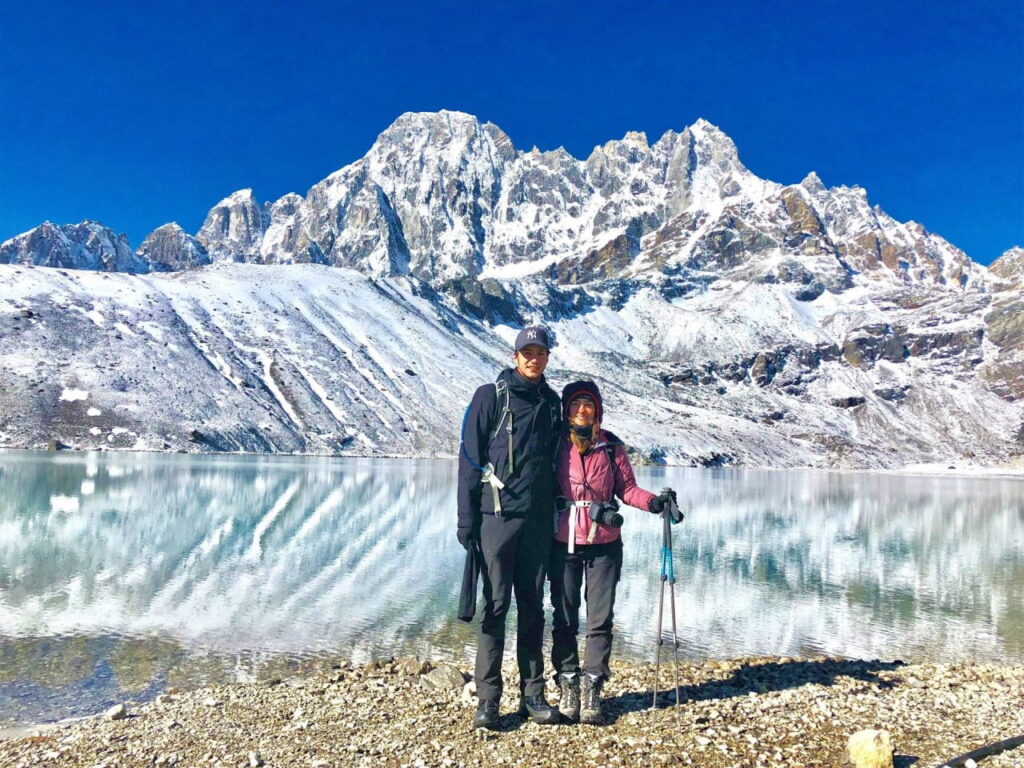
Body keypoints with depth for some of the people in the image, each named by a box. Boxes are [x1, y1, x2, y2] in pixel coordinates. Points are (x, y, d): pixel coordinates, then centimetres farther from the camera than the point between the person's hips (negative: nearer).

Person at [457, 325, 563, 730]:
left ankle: (532, 693, 18)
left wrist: (556, 515, 14)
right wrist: (467, 518, -8)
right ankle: (487, 697, 7)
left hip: (539, 519, 4)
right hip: (497, 515, -4)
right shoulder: (491, 396, -1)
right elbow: (470, 459, -3)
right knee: (496, 604, -2)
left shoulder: (551, 402, 13)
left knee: (532, 607, 9)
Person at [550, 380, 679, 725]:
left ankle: (591, 689, 11)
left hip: (604, 545, 1)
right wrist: (595, 509, -10)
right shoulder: (555, 444, 0)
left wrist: (653, 501, -14)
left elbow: (627, 488, 4)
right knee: (565, 619, 5)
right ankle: (568, 687, 16)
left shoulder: (611, 446, 4)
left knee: (600, 619, 2)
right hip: (564, 544, -1)